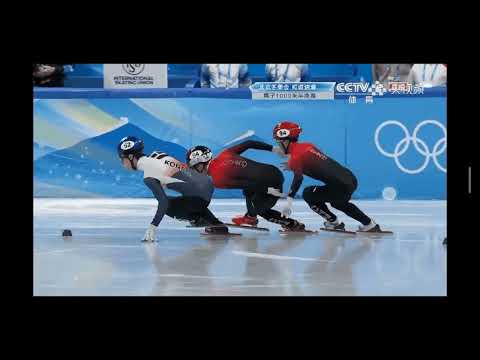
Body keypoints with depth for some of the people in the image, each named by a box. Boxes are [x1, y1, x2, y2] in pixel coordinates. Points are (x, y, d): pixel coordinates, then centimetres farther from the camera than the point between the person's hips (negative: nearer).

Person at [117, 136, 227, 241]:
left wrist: (153, 227, -17)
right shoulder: (156, 154, 9)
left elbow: (164, 202, -20)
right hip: (207, 182, 8)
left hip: (201, 198, -8)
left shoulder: (149, 177, -14)